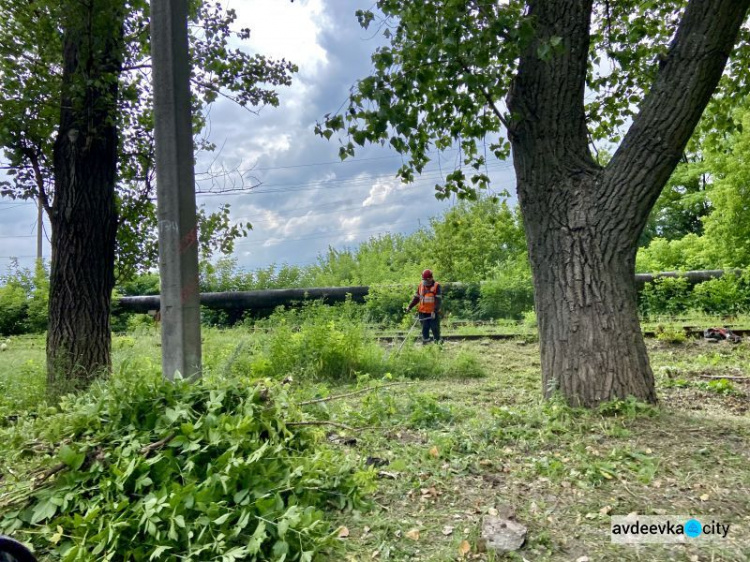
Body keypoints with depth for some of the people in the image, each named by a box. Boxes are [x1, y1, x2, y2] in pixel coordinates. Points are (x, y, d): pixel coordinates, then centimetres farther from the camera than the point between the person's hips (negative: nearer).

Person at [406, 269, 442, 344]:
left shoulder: (436, 286, -7)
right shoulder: (421, 285, 8)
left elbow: (438, 300, -14)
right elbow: (416, 298, 14)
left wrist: (435, 311, -24)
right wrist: (410, 306, 5)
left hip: (433, 313, -4)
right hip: (423, 312, 4)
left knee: (435, 329, 3)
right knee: (424, 329, 8)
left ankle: (437, 343, 13)